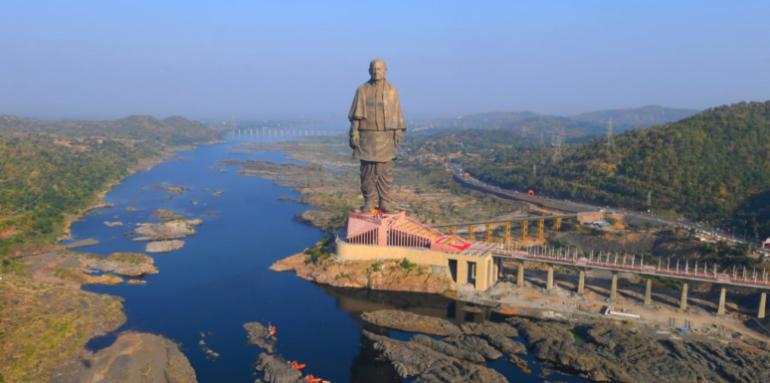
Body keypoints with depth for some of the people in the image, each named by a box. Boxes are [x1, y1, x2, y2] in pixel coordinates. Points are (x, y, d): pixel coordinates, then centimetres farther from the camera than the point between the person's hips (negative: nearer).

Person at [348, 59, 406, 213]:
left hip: (385, 137, 0)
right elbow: (356, 115, 1)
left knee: (385, 171, 0)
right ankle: (369, 202, 9)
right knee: (367, 171, 1)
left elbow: (396, 114, 6)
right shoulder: (362, 90, 3)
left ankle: (385, 202, 7)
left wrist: (398, 133, 0)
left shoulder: (392, 90, 5)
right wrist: (354, 134, -6)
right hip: (366, 136, 0)